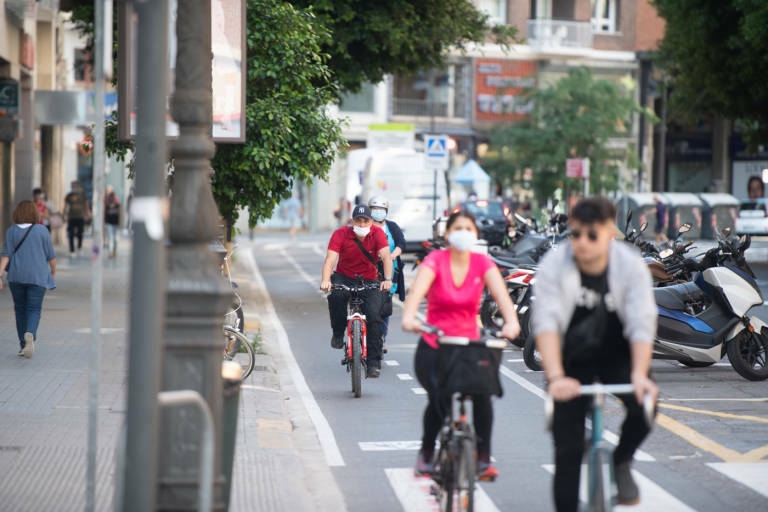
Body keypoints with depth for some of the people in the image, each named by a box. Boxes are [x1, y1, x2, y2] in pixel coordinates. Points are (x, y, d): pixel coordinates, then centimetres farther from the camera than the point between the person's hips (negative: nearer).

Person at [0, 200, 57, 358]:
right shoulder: (42, 231, -3)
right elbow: (51, 255, 1)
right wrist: (53, 272, 16)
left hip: (16, 276, 2)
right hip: (38, 277, -2)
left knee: (20, 309, 13)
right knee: (34, 310, -1)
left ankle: (23, 345, 16)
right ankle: (30, 334, -29)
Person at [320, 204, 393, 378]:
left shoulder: (377, 233, -11)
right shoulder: (341, 234, -14)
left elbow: (386, 256, -22)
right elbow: (330, 258, -23)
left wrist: (387, 279, -39)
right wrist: (325, 280, -41)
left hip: (369, 281, 0)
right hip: (344, 277, 0)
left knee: (374, 316, -17)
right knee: (335, 294, -35)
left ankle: (373, 363, -10)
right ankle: (338, 333, -10)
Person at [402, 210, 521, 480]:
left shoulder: (483, 263, 0)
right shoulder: (435, 260, -7)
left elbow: (500, 293, -16)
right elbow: (417, 290, -24)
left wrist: (511, 321, -36)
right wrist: (408, 317, -44)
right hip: (434, 347, -2)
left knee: (482, 393, -24)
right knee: (439, 397, -23)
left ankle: (483, 458, -8)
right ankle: (426, 453, 5)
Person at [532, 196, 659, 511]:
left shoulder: (630, 265, -19)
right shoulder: (553, 266, -20)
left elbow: (642, 324, -25)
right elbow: (546, 323, -29)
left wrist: (639, 374, -41)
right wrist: (555, 377, -43)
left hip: (617, 354, 0)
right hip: (571, 359, 0)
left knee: (645, 402, -26)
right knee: (567, 447, -6)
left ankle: (621, 462, 3)